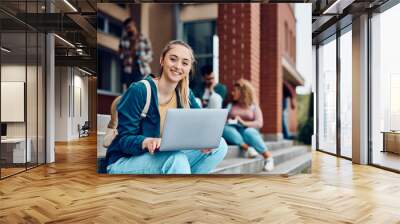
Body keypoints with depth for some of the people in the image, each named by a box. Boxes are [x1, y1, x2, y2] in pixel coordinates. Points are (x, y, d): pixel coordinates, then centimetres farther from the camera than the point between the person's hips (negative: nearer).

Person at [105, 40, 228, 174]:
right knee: (177, 159, -36)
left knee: (220, 145, -8)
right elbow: (124, 140, -17)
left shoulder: (185, 95, 1)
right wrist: (147, 142, -39)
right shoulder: (138, 91, -16)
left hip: (162, 158, 6)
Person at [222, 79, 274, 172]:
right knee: (225, 128, -32)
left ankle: (268, 156, -31)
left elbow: (259, 123, -4)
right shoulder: (230, 105, 17)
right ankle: (247, 148, -43)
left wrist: (244, 123, -19)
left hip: (248, 131, -2)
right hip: (233, 132, 2)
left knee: (249, 132, -37)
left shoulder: (254, 106, 10)